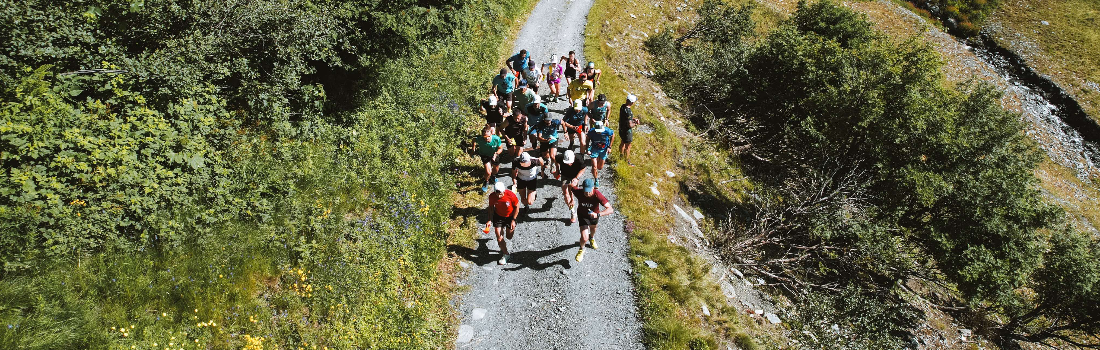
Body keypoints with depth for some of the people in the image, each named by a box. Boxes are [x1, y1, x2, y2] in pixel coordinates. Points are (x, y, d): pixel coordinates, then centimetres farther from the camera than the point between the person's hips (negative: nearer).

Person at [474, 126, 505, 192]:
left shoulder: (496, 139, -36)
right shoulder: (480, 140, -36)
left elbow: (500, 148, -17)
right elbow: (474, 140, -10)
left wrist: (496, 153, -34)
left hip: (494, 155, 2)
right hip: (485, 155, -2)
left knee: (496, 170, 24)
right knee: (488, 172, -15)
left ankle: (491, 176, 62)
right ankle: (486, 183, 20)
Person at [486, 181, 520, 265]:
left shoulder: (511, 195, -30)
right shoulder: (492, 196, -23)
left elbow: (517, 207, -14)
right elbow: (491, 207, -3)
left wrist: (513, 220, -14)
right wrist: (490, 220, -8)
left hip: (510, 216, -1)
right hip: (498, 216, 1)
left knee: (509, 237, 9)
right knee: (499, 238, -3)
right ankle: (505, 254, 20)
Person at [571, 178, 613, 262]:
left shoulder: (597, 195, -39)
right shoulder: (578, 192, -35)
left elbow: (610, 209, -45)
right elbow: (572, 186, -10)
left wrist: (598, 214, -57)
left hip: (594, 215, 1)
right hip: (583, 215, -1)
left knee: (593, 228, 33)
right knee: (584, 238, -11)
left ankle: (592, 238, 70)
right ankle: (581, 249, 25)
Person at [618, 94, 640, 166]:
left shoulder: (623, 106, -6)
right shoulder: (628, 112, -33)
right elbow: (630, 125, -30)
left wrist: (633, 119, 7)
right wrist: (636, 124, -11)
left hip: (621, 129, 9)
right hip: (627, 131, -9)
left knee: (622, 143, 27)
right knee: (627, 147, 10)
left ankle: (621, 158, 46)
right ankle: (627, 161, 25)